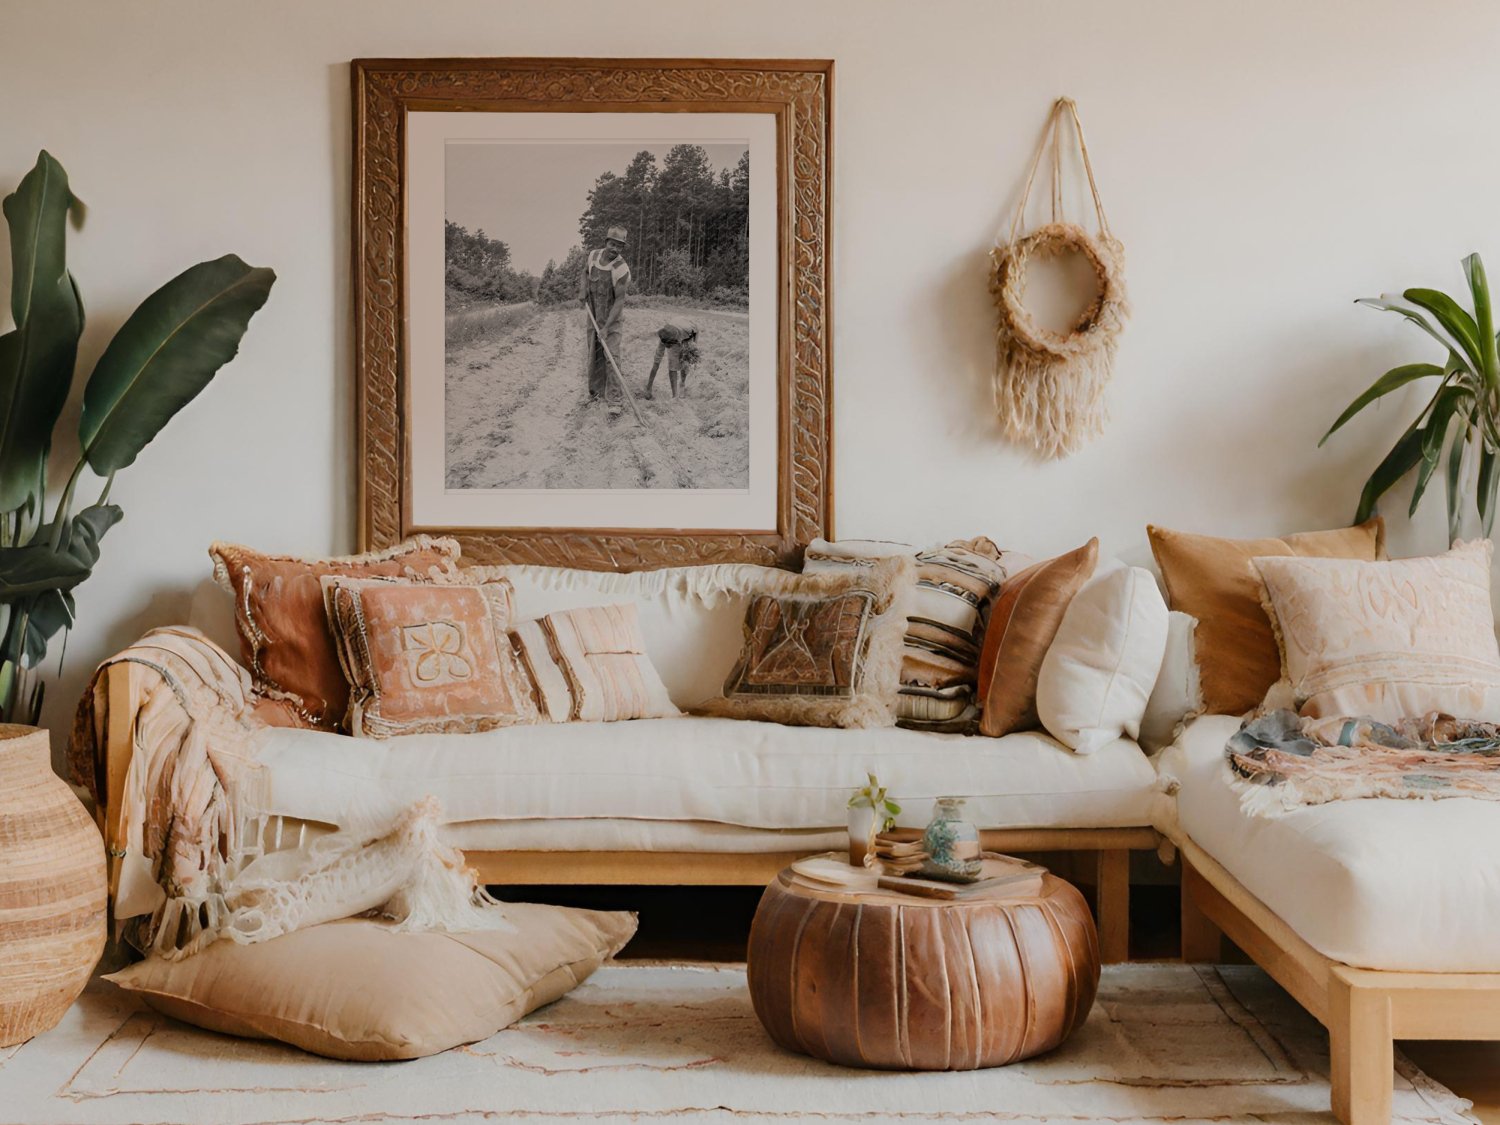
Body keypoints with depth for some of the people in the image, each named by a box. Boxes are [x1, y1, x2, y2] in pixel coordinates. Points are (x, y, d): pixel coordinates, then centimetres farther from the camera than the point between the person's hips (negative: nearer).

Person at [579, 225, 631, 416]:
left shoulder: (622, 270, -23)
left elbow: (620, 300, -23)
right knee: (592, 355, 14)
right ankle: (594, 392, 31)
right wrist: (584, 291, 0)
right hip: (593, 314, 6)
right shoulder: (594, 255, -5)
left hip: (612, 316, -6)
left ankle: (614, 400, -14)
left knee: (611, 356, -15)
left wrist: (607, 327, -28)